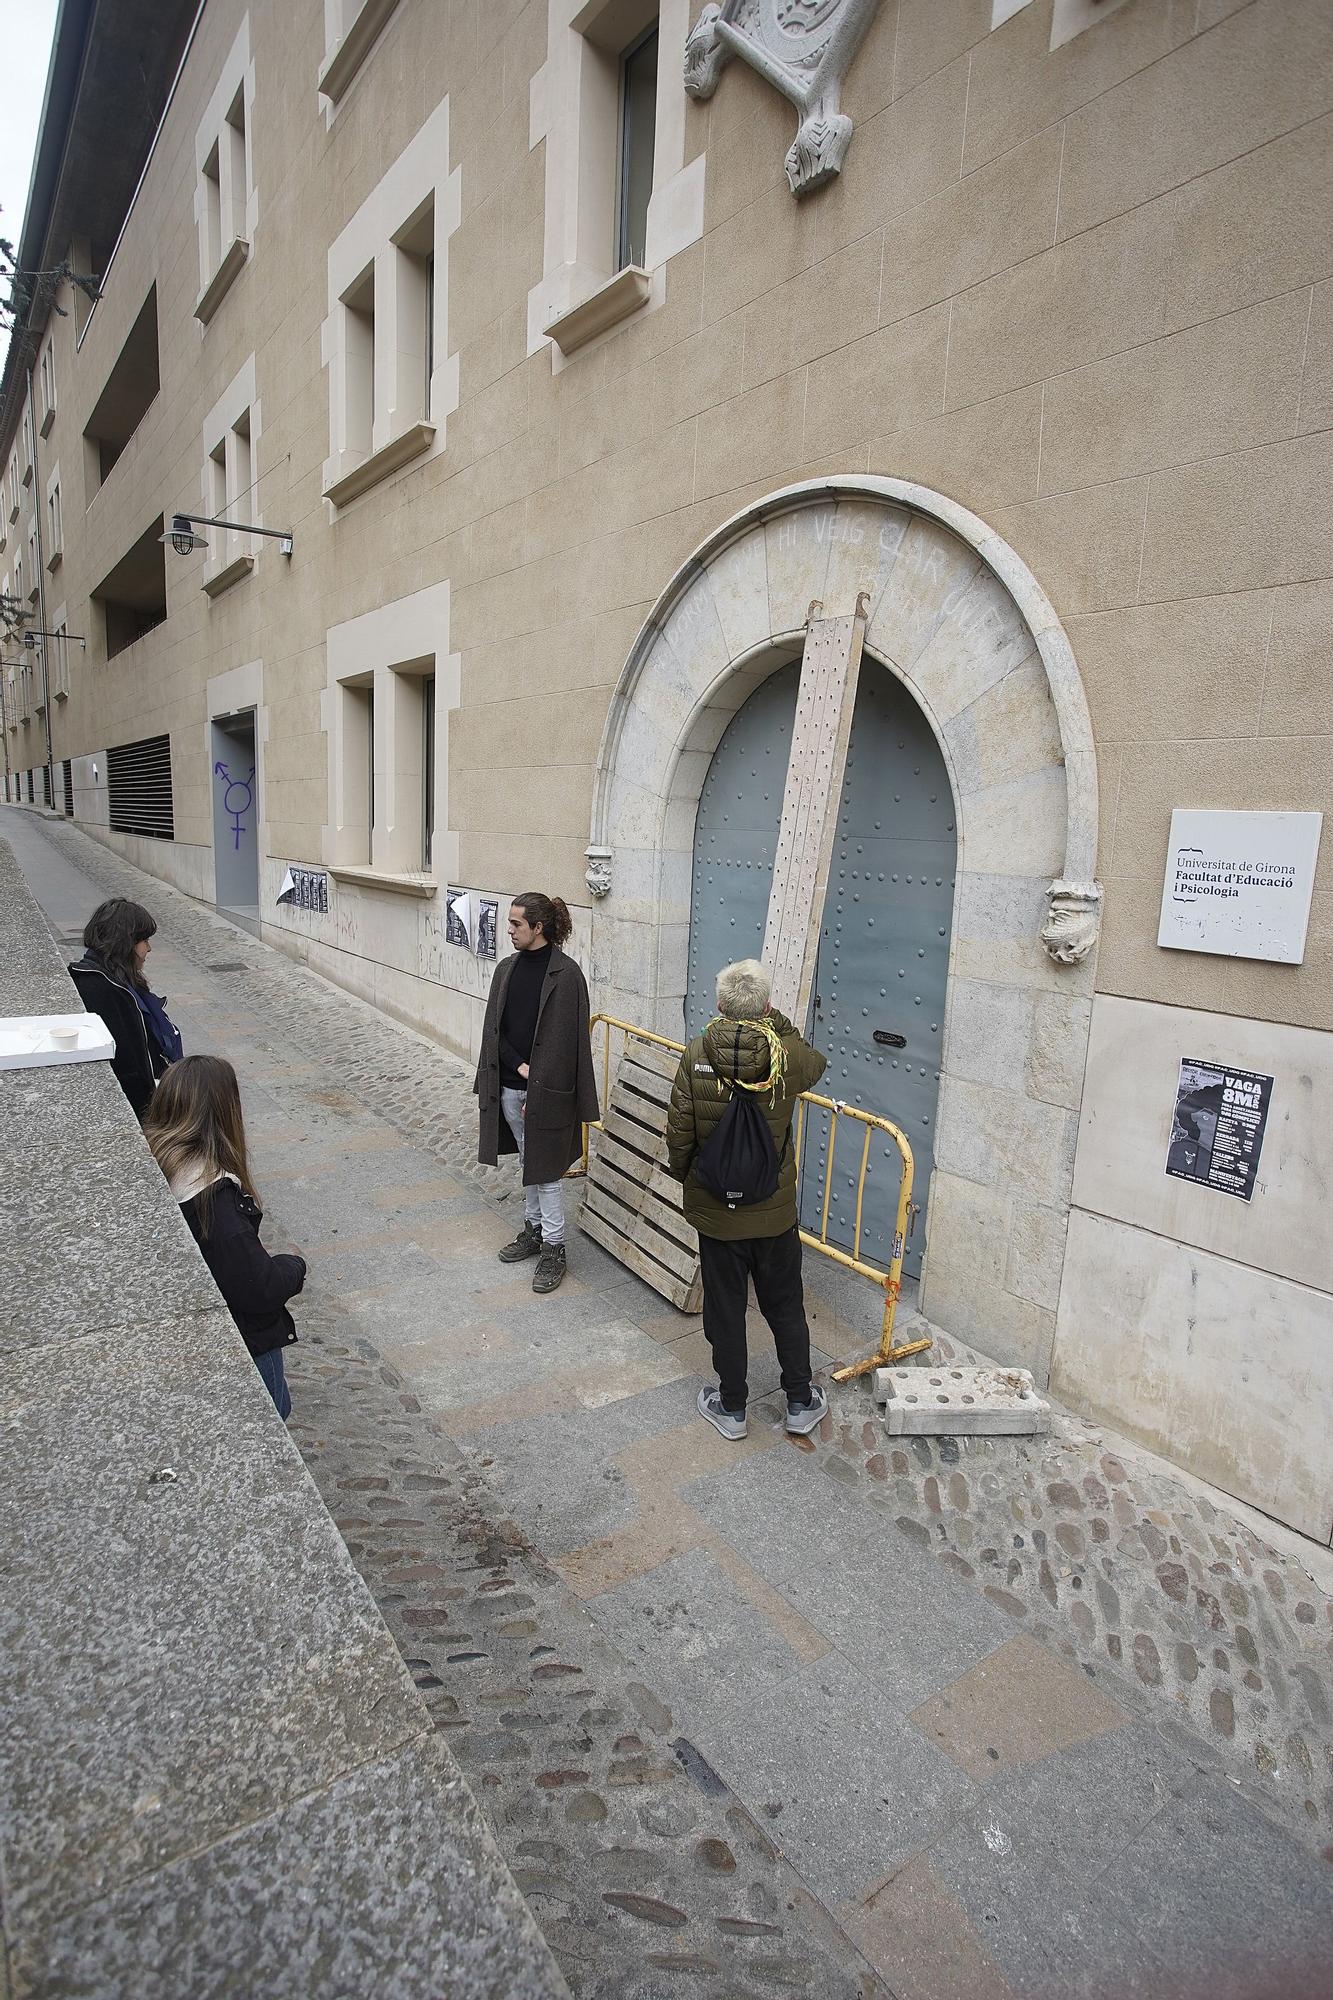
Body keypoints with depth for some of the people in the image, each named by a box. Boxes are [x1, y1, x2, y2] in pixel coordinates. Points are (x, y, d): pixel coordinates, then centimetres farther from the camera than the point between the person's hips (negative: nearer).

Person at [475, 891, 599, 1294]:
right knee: (527, 1164, 20)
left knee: (546, 1169, 3)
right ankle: (533, 1229, 36)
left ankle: (553, 1249, 16)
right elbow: (494, 1029, 6)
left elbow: (567, 1039, -16)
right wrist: (520, 1066, -9)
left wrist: (538, 1090, -17)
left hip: (545, 1092, -6)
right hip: (510, 1086, 6)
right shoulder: (507, 969, 5)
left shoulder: (566, 974, -15)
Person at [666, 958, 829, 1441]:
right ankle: (800, 1404, 31)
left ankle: (731, 1407, 29)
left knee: (725, 1309, 14)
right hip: (775, 1210, 1)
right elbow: (816, 1063, 13)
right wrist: (778, 1024, 15)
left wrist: (683, 1175, 8)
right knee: (785, 1307, 18)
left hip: (715, 1207, -1)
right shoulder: (788, 1055, -12)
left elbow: (679, 1130, -11)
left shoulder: (696, 1056, -15)